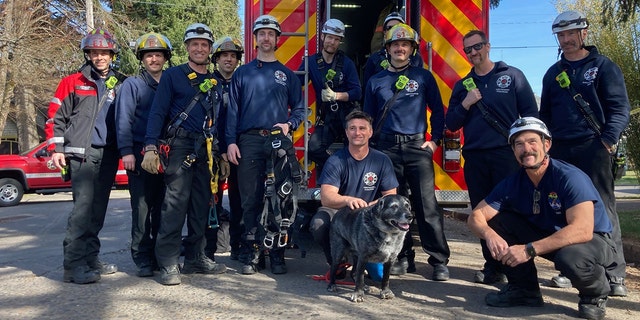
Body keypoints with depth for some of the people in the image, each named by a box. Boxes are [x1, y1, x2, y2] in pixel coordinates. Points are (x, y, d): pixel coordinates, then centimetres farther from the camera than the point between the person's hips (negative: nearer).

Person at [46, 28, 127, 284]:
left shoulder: (121, 85, 14)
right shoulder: (72, 82, 5)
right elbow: (56, 117, 3)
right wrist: (56, 148, -5)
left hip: (109, 155, 4)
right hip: (81, 154, -4)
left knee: (98, 210, 8)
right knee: (83, 205, -14)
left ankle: (91, 258, 18)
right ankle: (74, 265, -10)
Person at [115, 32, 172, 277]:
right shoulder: (132, 84, 6)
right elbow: (124, 119, -3)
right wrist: (126, 151, -14)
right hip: (141, 154, -3)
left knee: (163, 207, 6)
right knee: (142, 207, -4)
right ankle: (143, 258, 3)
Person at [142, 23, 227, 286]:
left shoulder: (215, 82, 18)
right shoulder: (173, 75, 4)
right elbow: (157, 112, -4)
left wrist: (222, 154, 15)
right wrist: (151, 147, -15)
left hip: (206, 150, 5)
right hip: (179, 146, -5)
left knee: (201, 206, 7)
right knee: (175, 204, -10)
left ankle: (195, 257, 17)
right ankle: (168, 263, -6)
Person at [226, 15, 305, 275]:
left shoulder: (288, 75, 16)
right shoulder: (242, 73, 15)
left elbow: (299, 108, 13)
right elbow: (233, 109, 8)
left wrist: (289, 124, -8)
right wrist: (231, 142, -2)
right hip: (249, 141, 0)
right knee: (250, 200, -2)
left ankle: (277, 254, 6)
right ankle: (251, 254, 5)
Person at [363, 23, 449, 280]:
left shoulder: (424, 77, 8)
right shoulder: (376, 81, 13)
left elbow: (437, 111, 9)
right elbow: (368, 119, 15)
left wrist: (435, 140, -1)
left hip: (417, 147, -2)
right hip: (387, 149, 2)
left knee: (426, 205, -7)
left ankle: (439, 260, 2)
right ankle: (403, 257, 17)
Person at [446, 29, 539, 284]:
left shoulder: (512, 75, 7)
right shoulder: (462, 85, 16)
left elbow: (530, 112, 3)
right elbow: (451, 124, 12)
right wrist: (465, 104, -5)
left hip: (506, 154, -3)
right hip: (474, 157, 4)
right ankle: (492, 265, 17)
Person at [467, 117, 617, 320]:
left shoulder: (570, 177, -25)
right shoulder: (513, 183, -8)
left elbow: (582, 230, -36)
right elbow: (476, 216, -10)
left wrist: (529, 249, -40)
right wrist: (490, 235, -33)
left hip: (593, 240, -5)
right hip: (547, 237, 5)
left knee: (570, 257, -39)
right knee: (498, 220, -12)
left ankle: (596, 293, -2)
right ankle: (524, 289, 2)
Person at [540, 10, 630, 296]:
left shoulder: (603, 66, 4)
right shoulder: (553, 73, 17)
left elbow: (619, 107, -4)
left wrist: (610, 139, -17)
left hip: (592, 147, -4)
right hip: (560, 150, 5)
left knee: (602, 208, -6)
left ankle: (615, 274, 0)